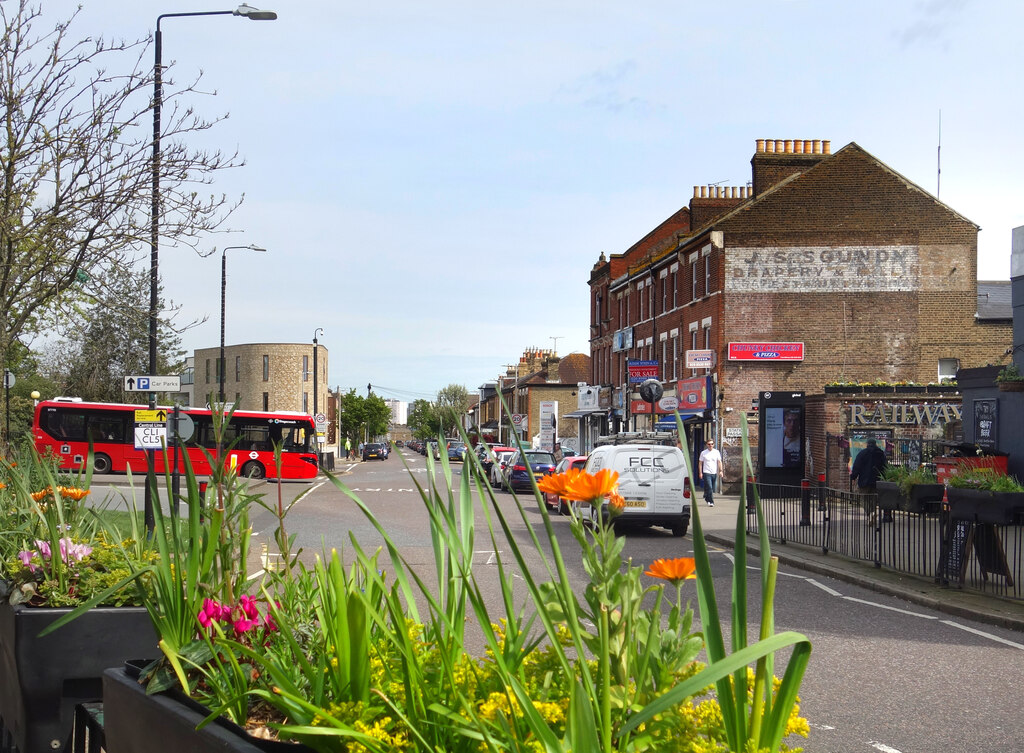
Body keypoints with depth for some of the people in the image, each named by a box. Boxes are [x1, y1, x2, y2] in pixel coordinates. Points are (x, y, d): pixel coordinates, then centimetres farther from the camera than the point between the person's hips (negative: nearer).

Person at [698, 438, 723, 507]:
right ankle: (711, 502, -14)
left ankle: (707, 498, 33)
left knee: (712, 489, 11)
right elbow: (700, 463, 5)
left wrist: (720, 470, -7)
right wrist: (700, 473, -1)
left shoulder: (717, 452, 7)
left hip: (714, 473, 3)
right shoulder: (703, 453, 2)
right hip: (706, 473, -3)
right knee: (709, 488, -13)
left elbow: (719, 462, 6)